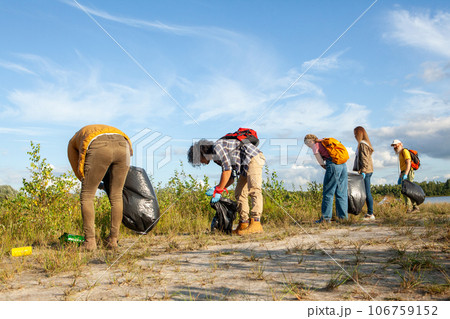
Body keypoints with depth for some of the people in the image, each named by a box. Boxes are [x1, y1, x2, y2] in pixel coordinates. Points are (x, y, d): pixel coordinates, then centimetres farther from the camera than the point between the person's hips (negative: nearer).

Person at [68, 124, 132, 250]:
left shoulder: (73, 142, 38)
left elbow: (79, 172, 30)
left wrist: (96, 184, 46)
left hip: (99, 149, -3)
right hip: (122, 146, 4)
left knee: (87, 196, 12)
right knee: (116, 196, 16)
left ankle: (90, 241, 11)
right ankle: (113, 240, 20)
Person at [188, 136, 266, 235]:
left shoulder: (217, 146, -11)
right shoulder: (216, 157, 18)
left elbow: (227, 170, -17)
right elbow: (231, 178, 18)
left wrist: (219, 191, -12)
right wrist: (217, 189, 6)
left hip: (254, 158, -10)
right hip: (246, 165, 10)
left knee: (254, 190, -20)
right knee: (239, 193, 7)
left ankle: (256, 224, -29)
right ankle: (243, 224, 7)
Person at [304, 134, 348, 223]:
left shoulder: (315, 146, 5)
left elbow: (321, 162, 0)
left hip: (333, 166, -7)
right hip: (343, 164, 7)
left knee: (328, 193, 1)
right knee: (341, 192, 11)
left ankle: (326, 217, 4)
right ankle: (343, 216, 13)